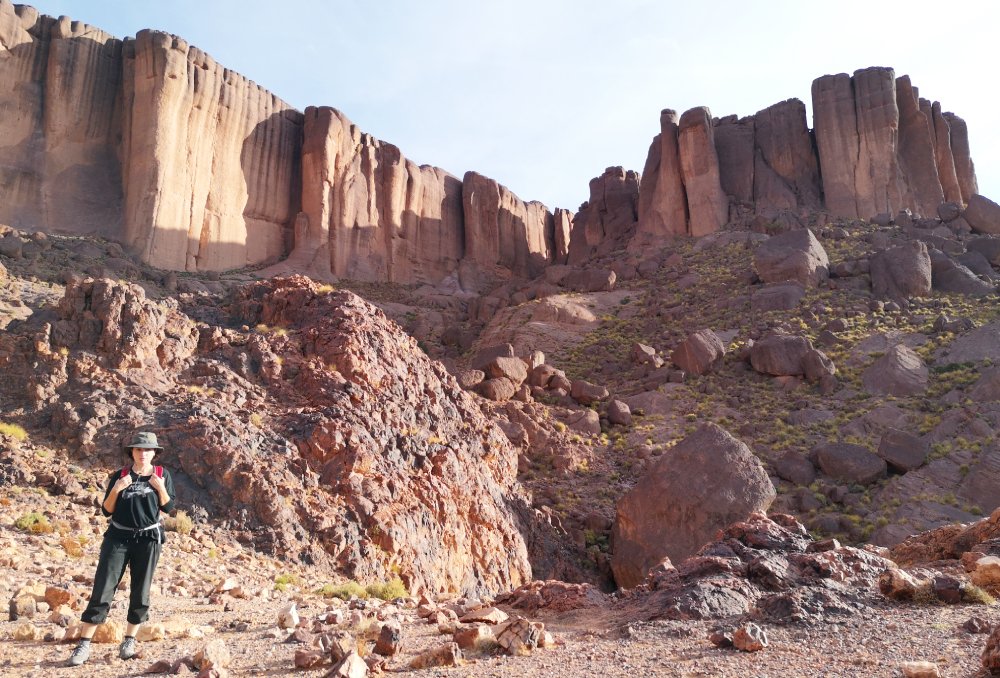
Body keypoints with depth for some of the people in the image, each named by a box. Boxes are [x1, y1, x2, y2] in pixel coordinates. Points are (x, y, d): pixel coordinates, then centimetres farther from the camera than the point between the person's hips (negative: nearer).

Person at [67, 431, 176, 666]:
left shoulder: (162, 474, 2)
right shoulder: (119, 475, 3)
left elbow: (168, 508, 0)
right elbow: (106, 510, 2)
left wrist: (160, 488, -15)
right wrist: (115, 490, -15)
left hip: (148, 539, 0)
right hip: (118, 537, 0)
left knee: (140, 592, 6)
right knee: (102, 590, -6)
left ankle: (129, 641, 20)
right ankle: (84, 645, 0)